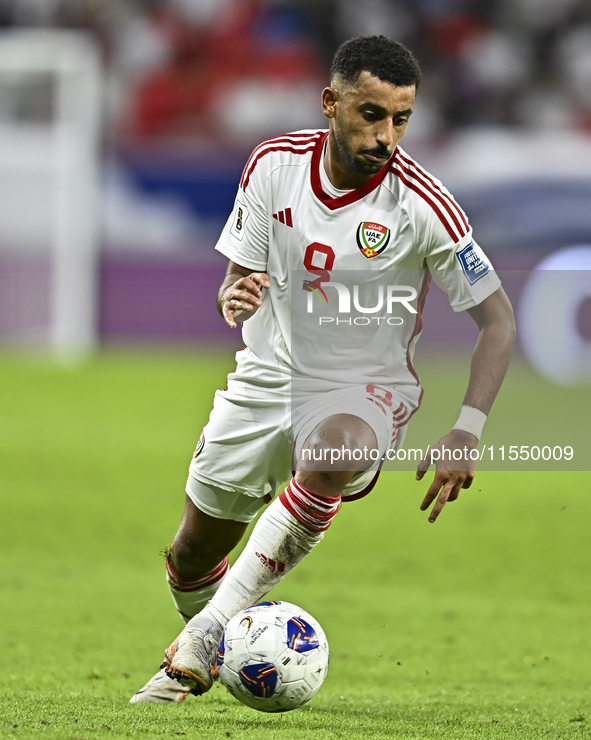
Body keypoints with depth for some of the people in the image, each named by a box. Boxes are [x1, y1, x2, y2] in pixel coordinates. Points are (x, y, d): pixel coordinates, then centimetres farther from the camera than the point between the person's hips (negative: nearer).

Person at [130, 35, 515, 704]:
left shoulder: (421, 204, -19)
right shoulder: (274, 166, -9)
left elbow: (497, 318, -12)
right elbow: (234, 284, 0)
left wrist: (466, 434, -22)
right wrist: (234, 299, -26)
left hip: (366, 391, -4)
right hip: (268, 378, 4)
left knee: (337, 453, -40)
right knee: (192, 556, 10)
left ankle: (212, 626, -30)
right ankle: (197, 668, 45)